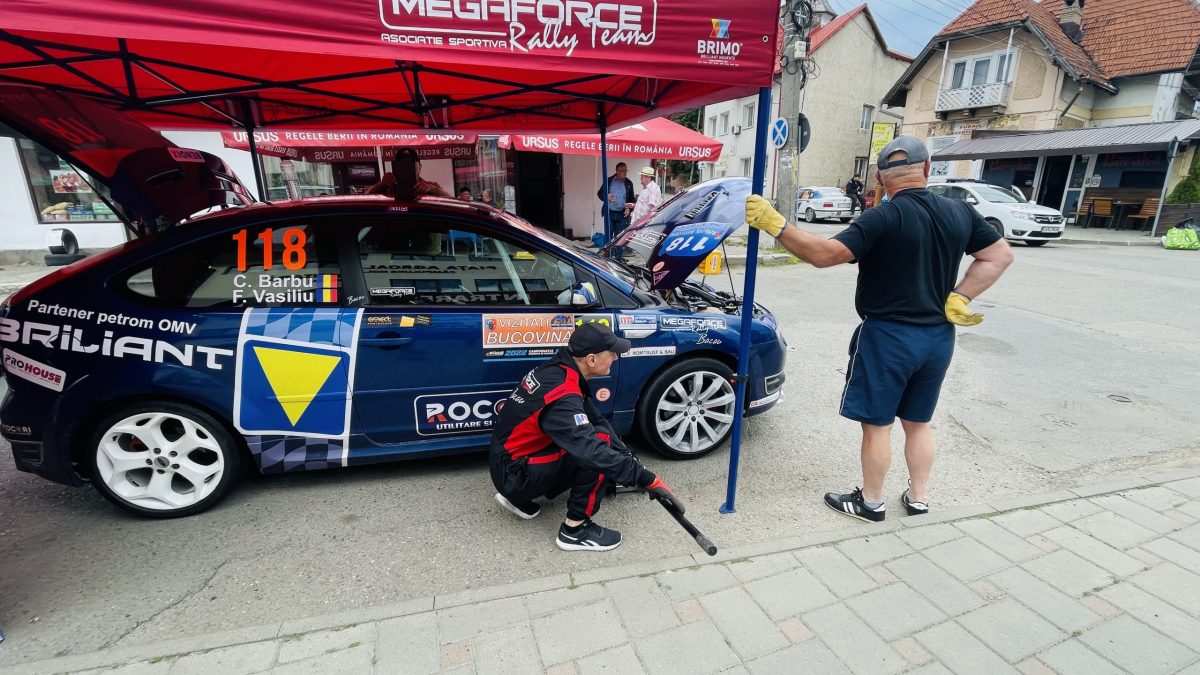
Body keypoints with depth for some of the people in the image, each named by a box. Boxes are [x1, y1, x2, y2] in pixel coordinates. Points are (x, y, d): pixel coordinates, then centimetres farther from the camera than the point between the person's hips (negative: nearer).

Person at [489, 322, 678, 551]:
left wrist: (628, 459, 2)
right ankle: (575, 530, -6)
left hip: (512, 460, 9)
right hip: (515, 474, -9)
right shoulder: (562, 397, -29)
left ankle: (519, 497, 16)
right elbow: (594, 451, -35)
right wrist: (648, 480, -27)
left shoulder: (558, 369, -2)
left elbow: (595, 418, 5)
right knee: (600, 441, -19)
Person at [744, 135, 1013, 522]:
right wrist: (959, 298, 4)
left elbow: (825, 254, -27)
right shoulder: (960, 213, 3)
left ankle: (871, 502, 22)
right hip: (938, 337, 7)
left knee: (877, 424, 8)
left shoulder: (883, 219, -18)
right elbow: (1000, 255, 11)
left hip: (888, 335, -6)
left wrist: (774, 225, -23)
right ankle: (919, 498, 34)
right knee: (919, 423, 20)